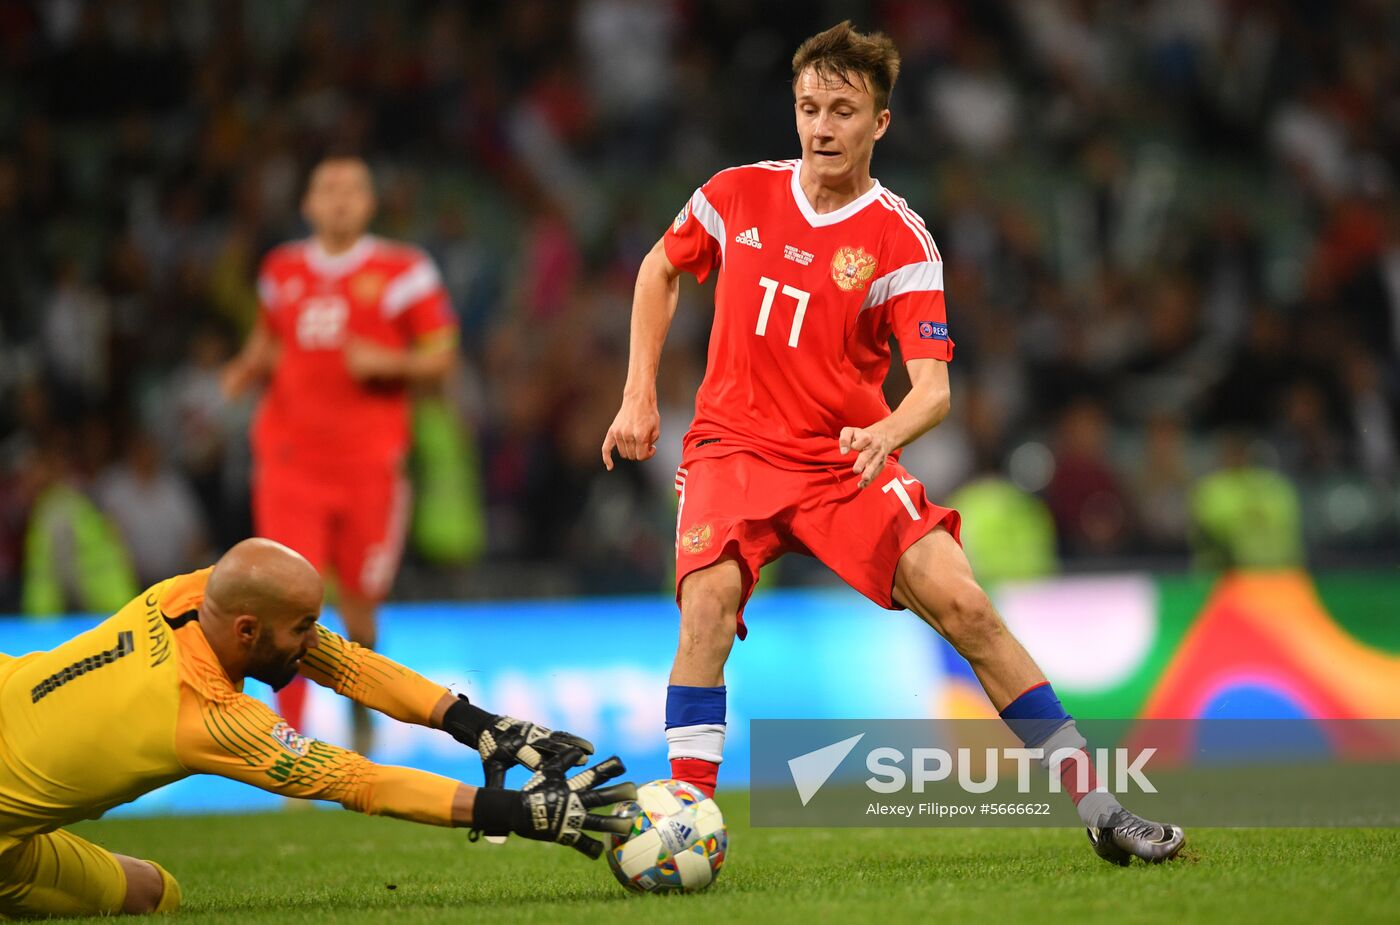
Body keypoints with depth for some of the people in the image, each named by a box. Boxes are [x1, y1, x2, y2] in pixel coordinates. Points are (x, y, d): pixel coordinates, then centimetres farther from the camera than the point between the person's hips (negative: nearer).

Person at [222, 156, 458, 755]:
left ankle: (362, 710, 33)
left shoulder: (403, 272, 1)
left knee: (358, 605, 4)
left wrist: (388, 362, -15)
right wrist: (249, 368, 7)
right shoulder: (281, 272, 11)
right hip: (290, 456, 1)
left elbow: (441, 357, 3)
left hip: (369, 462, -1)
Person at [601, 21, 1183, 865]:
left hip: (848, 460, -1)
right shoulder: (737, 196, -1)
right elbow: (661, 270, 19)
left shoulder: (901, 242, -9)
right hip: (736, 447, 1)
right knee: (708, 602, -26)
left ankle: (1094, 803, -3)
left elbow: (933, 386, -16)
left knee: (965, 605, -12)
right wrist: (640, 396, 11)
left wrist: (884, 435, -38)